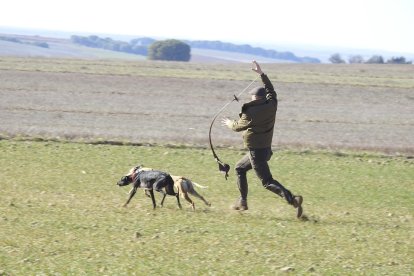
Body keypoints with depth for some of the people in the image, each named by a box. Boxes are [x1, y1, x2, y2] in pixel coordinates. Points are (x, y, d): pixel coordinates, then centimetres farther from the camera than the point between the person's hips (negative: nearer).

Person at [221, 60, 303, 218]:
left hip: (256, 151, -9)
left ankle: (292, 199, -26)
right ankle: (243, 201, 26)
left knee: (267, 182, -10)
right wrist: (261, 74, 23)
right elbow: (270, 90, 17)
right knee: (240, 168, 24)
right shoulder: (271, 105, -2)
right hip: (266, 149, 9)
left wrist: (230, 123, 20)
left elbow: (238, 126, -2)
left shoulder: (251, 113, -19)